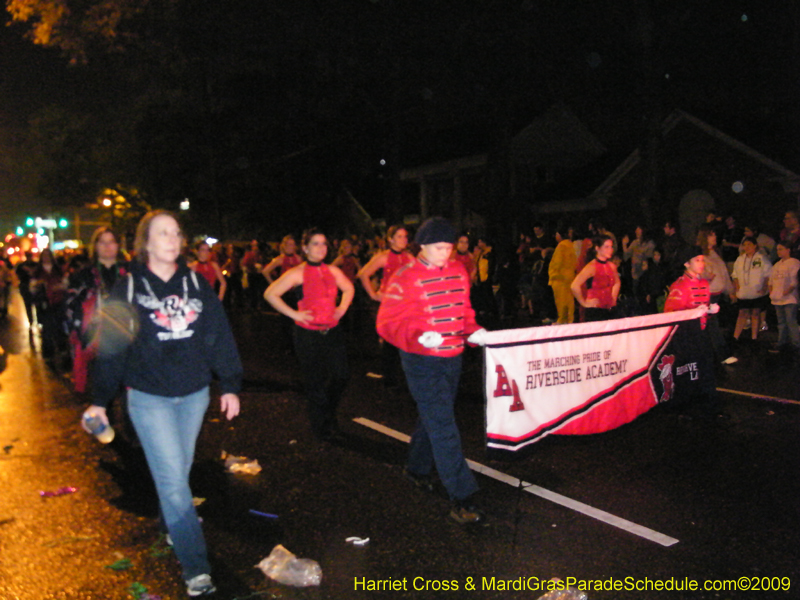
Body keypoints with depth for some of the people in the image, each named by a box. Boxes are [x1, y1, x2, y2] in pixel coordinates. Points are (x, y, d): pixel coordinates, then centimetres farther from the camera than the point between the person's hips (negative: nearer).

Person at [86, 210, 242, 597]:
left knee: (177, 473, 16)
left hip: (194, 394, 3)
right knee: (172, 479, -6)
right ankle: (195, 568, 0)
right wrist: (100, 400, -1)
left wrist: (230, 385, 4)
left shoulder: (196, 285, 4)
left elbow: (220, 337, 6)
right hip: (149, 397, -3)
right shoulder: (128, 289, -4)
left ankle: (172, 526, 40)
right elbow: (110, 347, -1)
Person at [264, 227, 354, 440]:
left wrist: (342, 307, 8)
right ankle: (322, 427, 24)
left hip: (332, 331, 5)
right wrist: (294, 314, -14)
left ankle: (329, 415, 33)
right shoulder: (298, 273, -8)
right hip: (308, 334, -4)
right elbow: (270, 294, -11)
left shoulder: (332, 271, 7)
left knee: (340, 376, 4)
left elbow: (348, 288, 25)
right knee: (315, 381, 5)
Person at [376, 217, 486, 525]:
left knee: (433, 417, 20)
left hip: (453, 358, 7)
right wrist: (419, 336, -30)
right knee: (443, 427, -8)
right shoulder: (406, 278, -12)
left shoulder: (458, 271, 7)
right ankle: (462, 498, -3)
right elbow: (387, 322, -15)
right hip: (422, 361, -7)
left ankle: (417, 467, 43)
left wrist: (474, 331, -1)